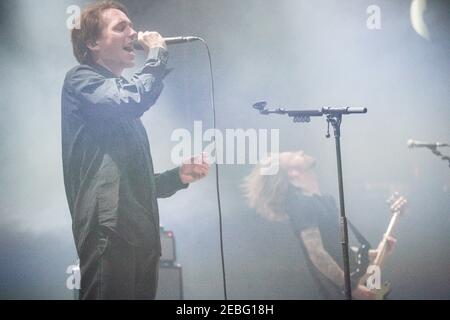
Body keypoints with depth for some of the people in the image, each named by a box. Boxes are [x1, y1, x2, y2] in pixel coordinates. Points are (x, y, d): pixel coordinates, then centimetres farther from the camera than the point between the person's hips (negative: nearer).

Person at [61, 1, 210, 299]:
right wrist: (157, 53, -2)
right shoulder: (80, 80, 3)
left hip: (141, 235, 8)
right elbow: (134, 99, -20)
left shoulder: (121, 99, 27)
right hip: (109, 230, -8)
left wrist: (178, 176, 11)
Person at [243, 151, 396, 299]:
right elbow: (316, 253, -23)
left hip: (348, 277, 9)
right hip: (340, 288, -9)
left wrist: (371, 254, 12)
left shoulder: (321, 200, 14)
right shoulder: (302, 203, -16)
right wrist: (353, 287, -21)